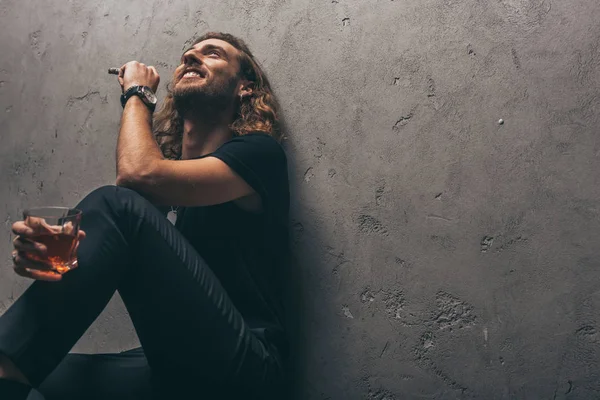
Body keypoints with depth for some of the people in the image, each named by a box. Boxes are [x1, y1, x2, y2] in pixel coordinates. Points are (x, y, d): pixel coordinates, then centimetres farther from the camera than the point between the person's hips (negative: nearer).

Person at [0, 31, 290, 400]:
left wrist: (137, 93, 1)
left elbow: (139, 174, -19)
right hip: (178, 365, 5)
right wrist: (43, 246, -21)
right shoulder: (168, 161, 17)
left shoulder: (258, 152, -3)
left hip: (244, 367, -5)